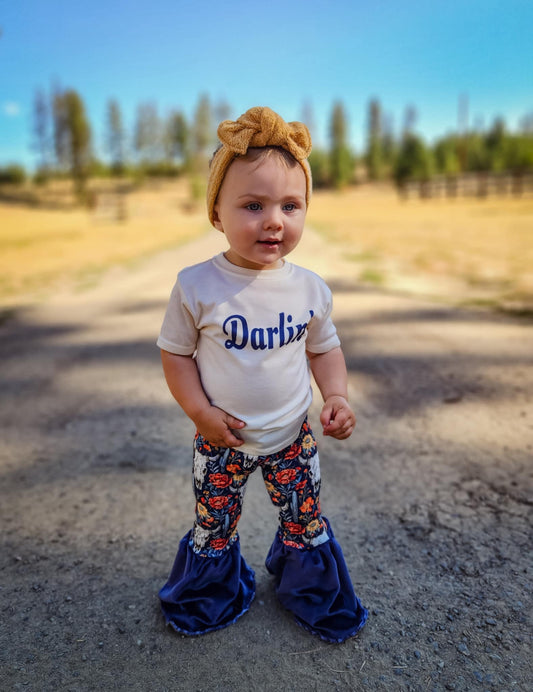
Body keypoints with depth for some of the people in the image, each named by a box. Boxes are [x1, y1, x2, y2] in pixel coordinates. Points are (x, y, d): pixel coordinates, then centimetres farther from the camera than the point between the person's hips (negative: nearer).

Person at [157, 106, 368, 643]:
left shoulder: (310, 288, -8)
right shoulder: (197, 287, -17)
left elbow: (324, 347, 6)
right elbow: (175, 351, -6)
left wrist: (336, 395, -9)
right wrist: (198, 410, -15)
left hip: (292, 436, 2)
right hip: (222, 440, -1)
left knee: (306, 521, 18)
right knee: (214, 527, 18)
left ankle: (315, 596, 50)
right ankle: (210, 596, 51)